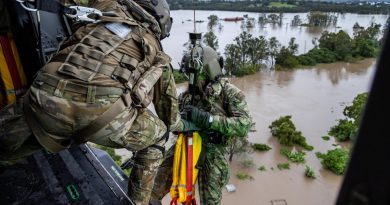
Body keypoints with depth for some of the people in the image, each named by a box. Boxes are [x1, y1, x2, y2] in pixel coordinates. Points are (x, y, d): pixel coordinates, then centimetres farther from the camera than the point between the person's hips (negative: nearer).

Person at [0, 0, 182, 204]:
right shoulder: (157, 52, 27)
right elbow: (167, 96, 39)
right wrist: (175, 123, 57)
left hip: (47, 100, 2)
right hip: (106, 113, -1)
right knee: (156, 137, 28)